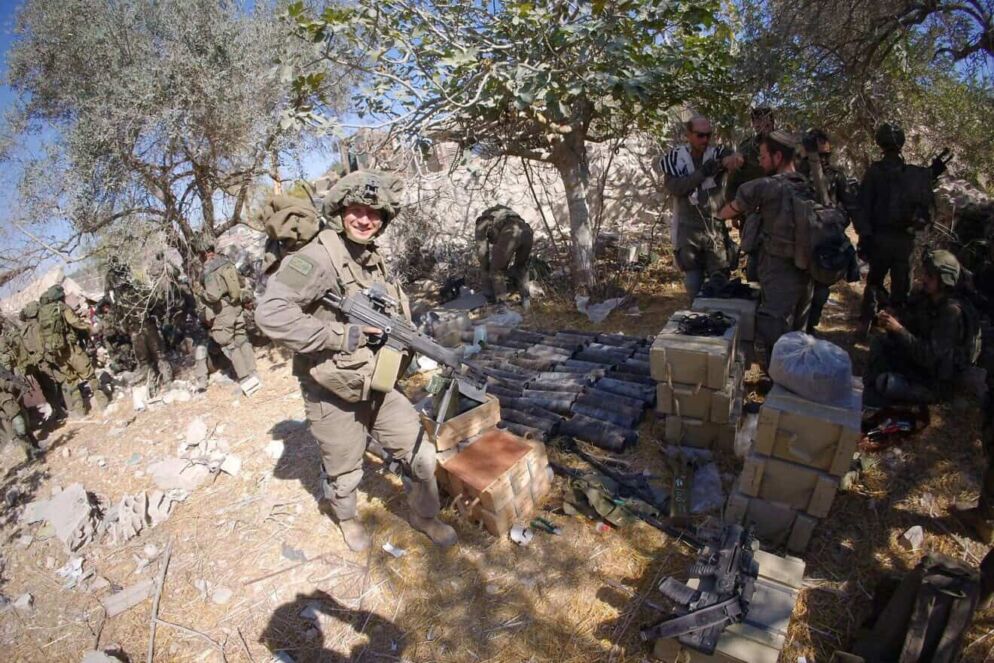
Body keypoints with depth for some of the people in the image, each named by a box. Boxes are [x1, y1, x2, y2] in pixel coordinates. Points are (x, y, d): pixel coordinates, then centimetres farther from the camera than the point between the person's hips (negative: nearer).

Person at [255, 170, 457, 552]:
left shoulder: (373, 258, 4)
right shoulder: (317, 258, -21)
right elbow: (270, 314, -32)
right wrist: (343, 336, -28)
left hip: (378, 387, 6)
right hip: (334, 395, -6)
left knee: (420, 455, 10)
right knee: (344, 474, 17)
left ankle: (423, 516, 37)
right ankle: (347, 518, 49)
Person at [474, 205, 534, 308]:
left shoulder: (481, 223, 29)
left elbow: (482, 252, 23)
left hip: (510, 233, -6)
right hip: (527, 231, 6)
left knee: (496, 270, 13)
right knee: (521, 267, 31)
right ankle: (525, 300, 30)